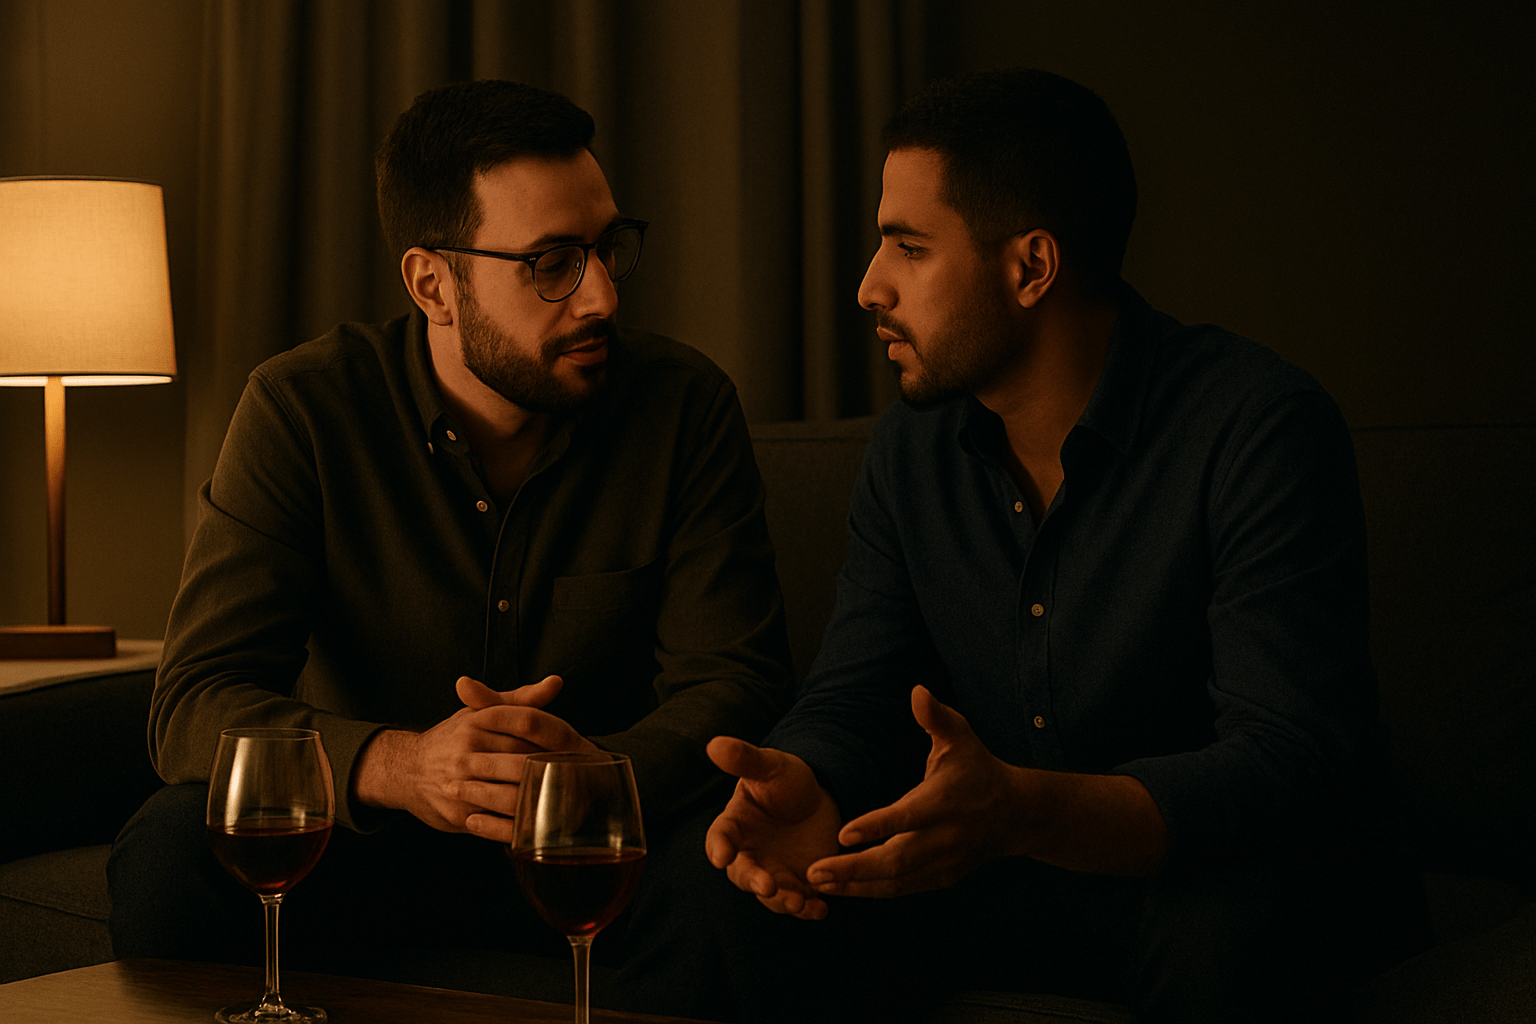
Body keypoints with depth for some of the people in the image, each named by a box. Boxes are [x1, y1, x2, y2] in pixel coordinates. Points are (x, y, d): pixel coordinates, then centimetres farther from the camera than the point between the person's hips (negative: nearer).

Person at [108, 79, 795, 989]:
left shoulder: (685, 404, -6)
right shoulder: (303, 410, -9)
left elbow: (737, 680, -11)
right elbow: (196, 702, -17)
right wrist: (403, 766, -38)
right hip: (359, 843, 0)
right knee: (168, 858, -30)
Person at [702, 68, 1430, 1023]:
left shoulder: (1259, 427, -19)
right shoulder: (912, 446, 2)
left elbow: (1297, 764, -26)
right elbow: (851, 701, 1)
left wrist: (1023, 810, -43)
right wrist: (808, 789, -26)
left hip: (1239, 879, -4)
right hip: (1017, 872, 4)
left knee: (1224, 938, -37)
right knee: (770, 915, -19)